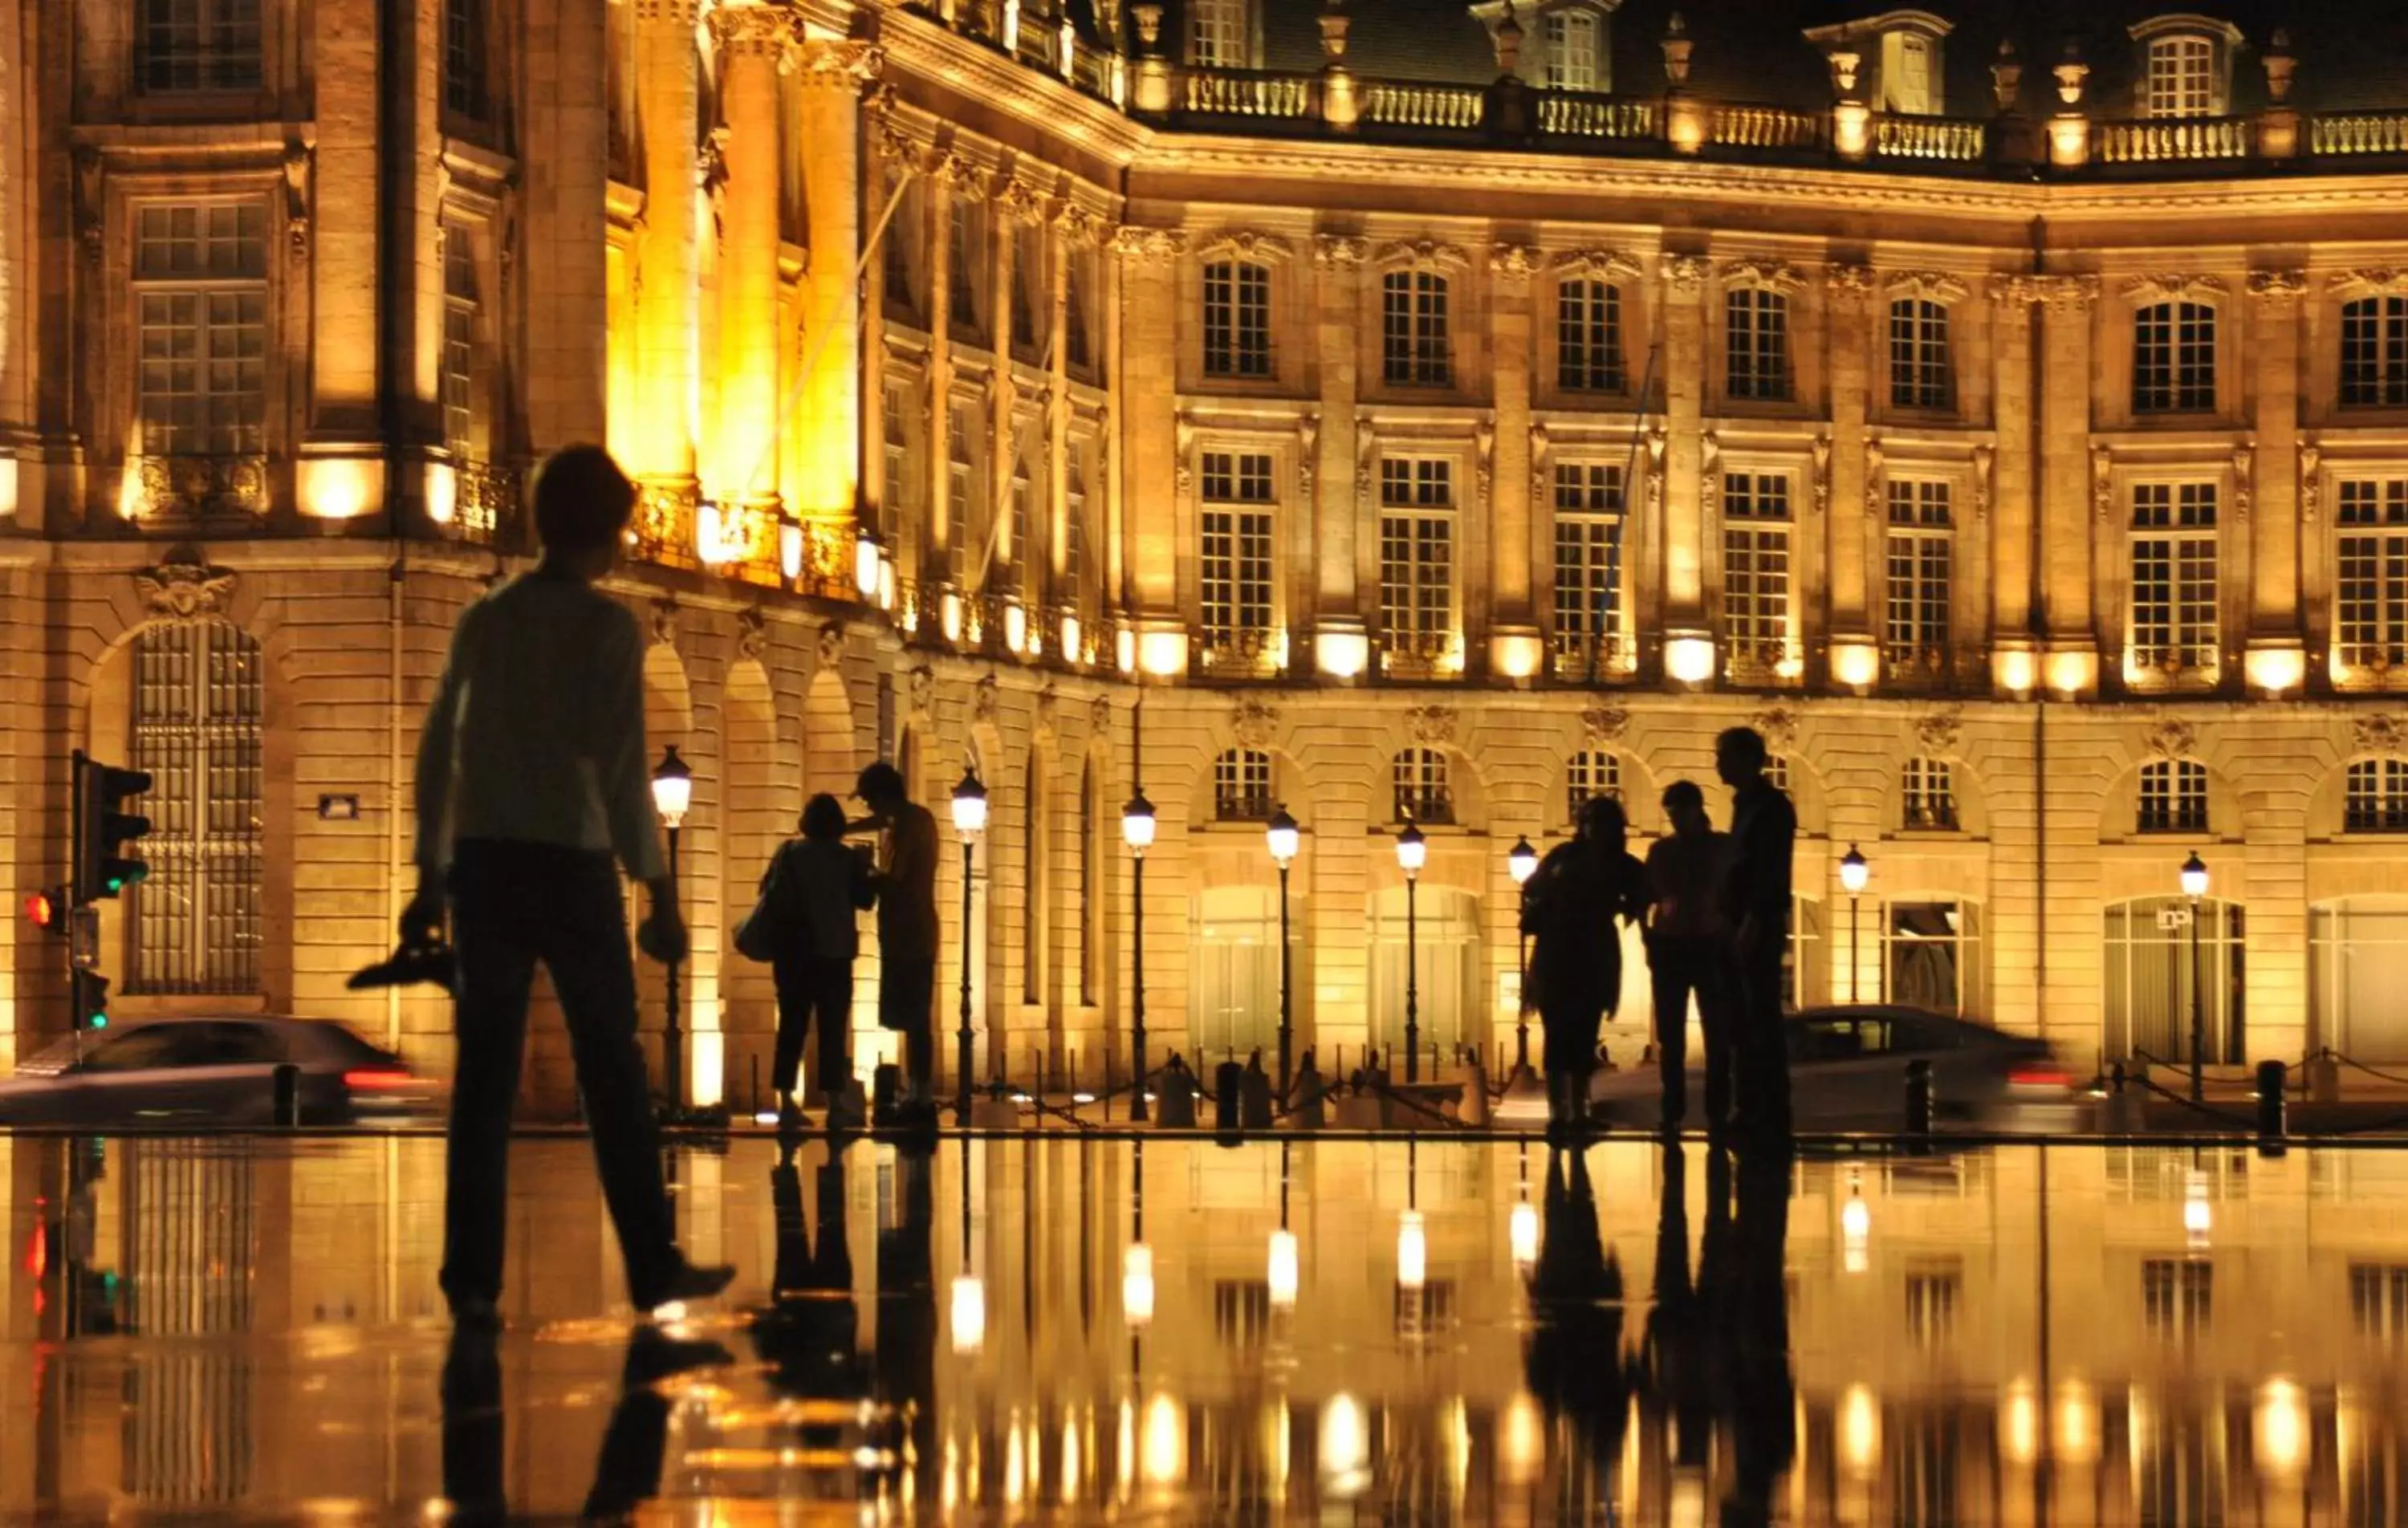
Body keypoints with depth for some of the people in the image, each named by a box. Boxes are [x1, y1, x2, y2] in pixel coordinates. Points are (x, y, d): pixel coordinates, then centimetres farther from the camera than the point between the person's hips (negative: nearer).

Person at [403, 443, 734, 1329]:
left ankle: (471, 1279, 0)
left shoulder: (484, 622, 10)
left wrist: (432, 879, 21)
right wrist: (660, 892, -7)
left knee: (485, 1074, 4)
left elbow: (438, 757, 13)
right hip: (571, 865, -4)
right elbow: (622, 768, -11)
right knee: (612, 1069, 7)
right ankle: (652, 1264, 13)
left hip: (484, 864, 4)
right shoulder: (607, 627, -6)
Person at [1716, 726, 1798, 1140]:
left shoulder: (1769, 806, -10)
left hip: (1759, 929, -10)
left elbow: (1772, 872, -18)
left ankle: (1772, 1116, -8)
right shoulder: (1746, 804, 17)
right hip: (1743, 929, 10)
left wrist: (1755, 921, -23)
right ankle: (1751, 1112, 14)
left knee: (1762, 1023, -9)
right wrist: (1734, 921, 16)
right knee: (1743, 1024, 10)